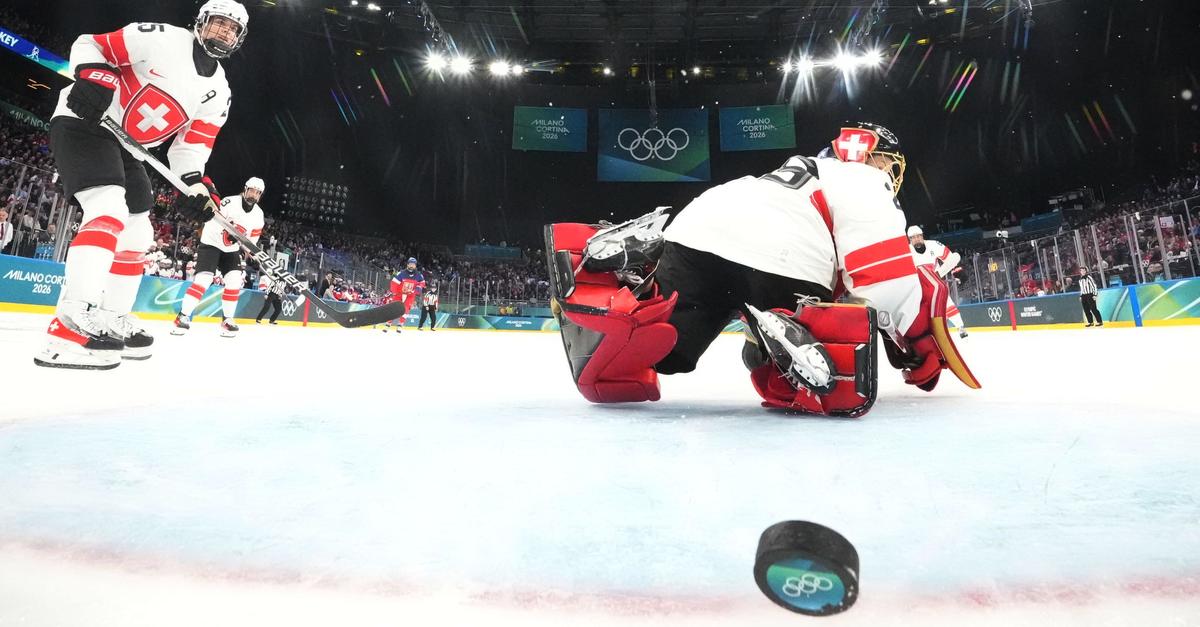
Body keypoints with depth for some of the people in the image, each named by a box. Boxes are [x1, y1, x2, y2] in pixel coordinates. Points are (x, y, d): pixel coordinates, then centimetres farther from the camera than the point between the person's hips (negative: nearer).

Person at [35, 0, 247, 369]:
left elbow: (191, 142, 3)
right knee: (110, 211, -26)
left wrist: (195, 182, -14)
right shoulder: (160, 38, -9)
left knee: (137, 234, 6)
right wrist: (93, 76, -25)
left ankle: (113, 319, 15)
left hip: (125, 146, 8)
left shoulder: (218, 92, 7)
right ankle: (72, 324, -32)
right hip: (84, 122, -8)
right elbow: (89, 44, -5)